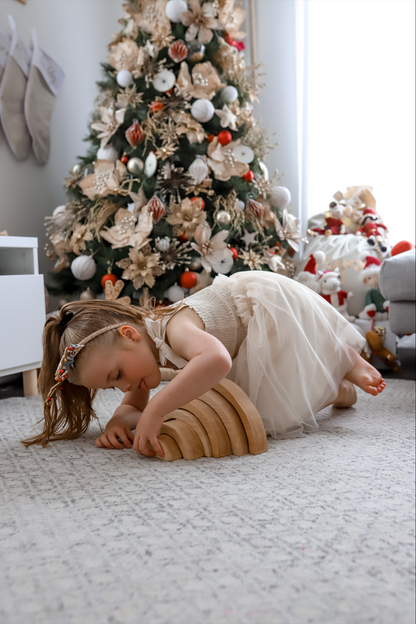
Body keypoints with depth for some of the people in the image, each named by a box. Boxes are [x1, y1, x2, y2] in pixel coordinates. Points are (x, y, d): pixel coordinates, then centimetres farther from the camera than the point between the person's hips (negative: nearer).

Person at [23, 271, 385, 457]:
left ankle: (344, 375, 13)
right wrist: (119, 422, -27)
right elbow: (134, 405, -3)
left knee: (276, 415, -11)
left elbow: (217, 360, -62)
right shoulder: (142, 349, -12)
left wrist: (155, 412, -62)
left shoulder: (175, 328, -40)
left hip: (270, 302, -8)